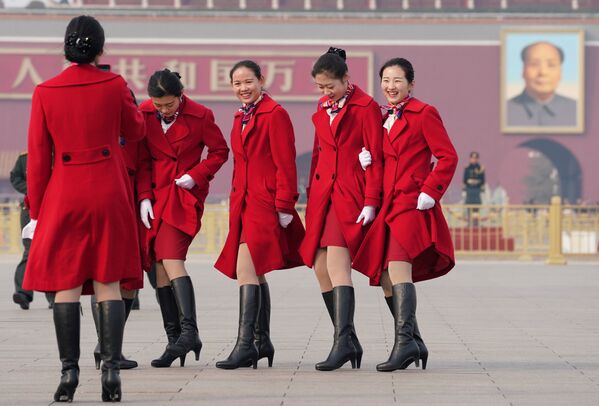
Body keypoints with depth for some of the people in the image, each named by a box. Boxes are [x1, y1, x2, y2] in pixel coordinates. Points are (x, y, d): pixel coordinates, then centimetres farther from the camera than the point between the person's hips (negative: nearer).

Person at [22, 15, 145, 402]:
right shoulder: (114, 85, -3)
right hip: (109, 192, 1)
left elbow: (38, 158, 0)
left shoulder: (45, 92, -3)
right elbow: (136, 131, 13)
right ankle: (111, 370, -3)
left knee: (66, 286, 3)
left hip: (63, 194, 0)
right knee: (108, 284, 4)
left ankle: (69, 371, -2)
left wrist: (36, 211, 6)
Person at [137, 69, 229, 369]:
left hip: (184, 195, -4)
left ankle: (189, 331, -25)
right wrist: (144, 197, -1)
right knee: (160, 266, 1)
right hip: (154, 195, 4)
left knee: (171, 259, -21)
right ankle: (175, 339, 6)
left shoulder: (200, 116, -6)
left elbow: (220, 151, 4)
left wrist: (196, 175, -10)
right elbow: (141, 160, 8)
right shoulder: (143, 115, 2)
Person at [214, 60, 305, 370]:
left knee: (246, 268, -17)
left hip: (265, 203, -9)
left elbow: (285, 164, -11)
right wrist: (236, 201, 17)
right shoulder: (241, 118, 17)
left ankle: (246, 344, -19)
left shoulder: (274, 115, -8)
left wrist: (284, 206, -14)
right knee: (255, 273, 11)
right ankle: (262, 341, 18)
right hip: (243, 202, 9)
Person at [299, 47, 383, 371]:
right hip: (323, 194, 7)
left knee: (336, 263, -20)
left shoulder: (365, 107, -5)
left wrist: (371, 202, -13)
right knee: (321, 268, 3)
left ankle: (343, 342, -26)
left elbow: (376, 158, -7)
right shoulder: (323, 107, 15)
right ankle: (348, 341, 10)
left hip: (351, 196, -7)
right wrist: (311, 196, 17)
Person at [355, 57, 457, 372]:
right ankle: (414, 343, 16)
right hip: (387, 205, 8)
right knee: (385, 278, 6)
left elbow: (448, 157, -8)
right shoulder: (383, 119, 19)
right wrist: (367, 160, 0)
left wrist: (430, 193, -15)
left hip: (412, 204, -8)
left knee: (398, 266, -23)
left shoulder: (424, 114, -2)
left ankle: (404, 342, -28)